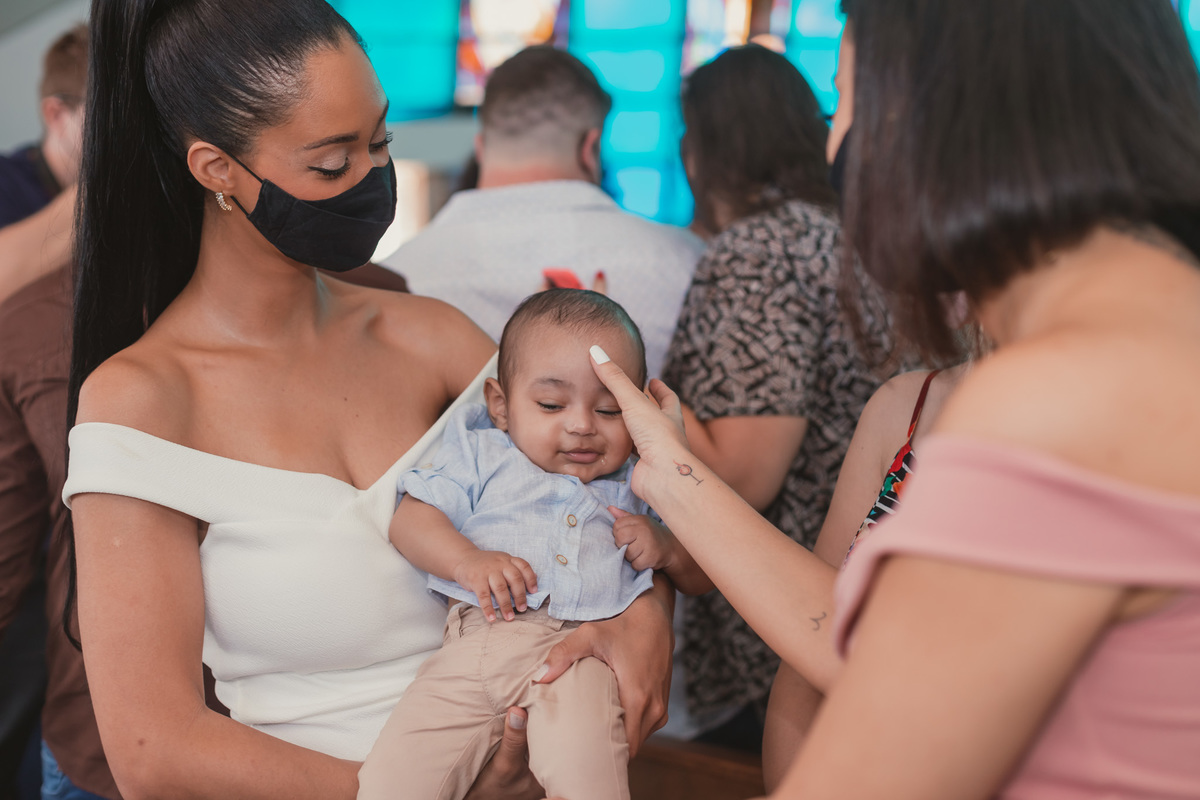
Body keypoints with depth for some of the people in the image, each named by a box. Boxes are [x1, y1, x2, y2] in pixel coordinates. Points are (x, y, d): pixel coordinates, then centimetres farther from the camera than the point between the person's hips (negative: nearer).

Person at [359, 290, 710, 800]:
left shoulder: (637, 490, 24)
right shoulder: (481, 457, 19)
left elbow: (703, 576, 27)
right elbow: (411, 518, 7)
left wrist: (664, 549, 5)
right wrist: (468, 561, -11)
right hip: (475, 644, 1)